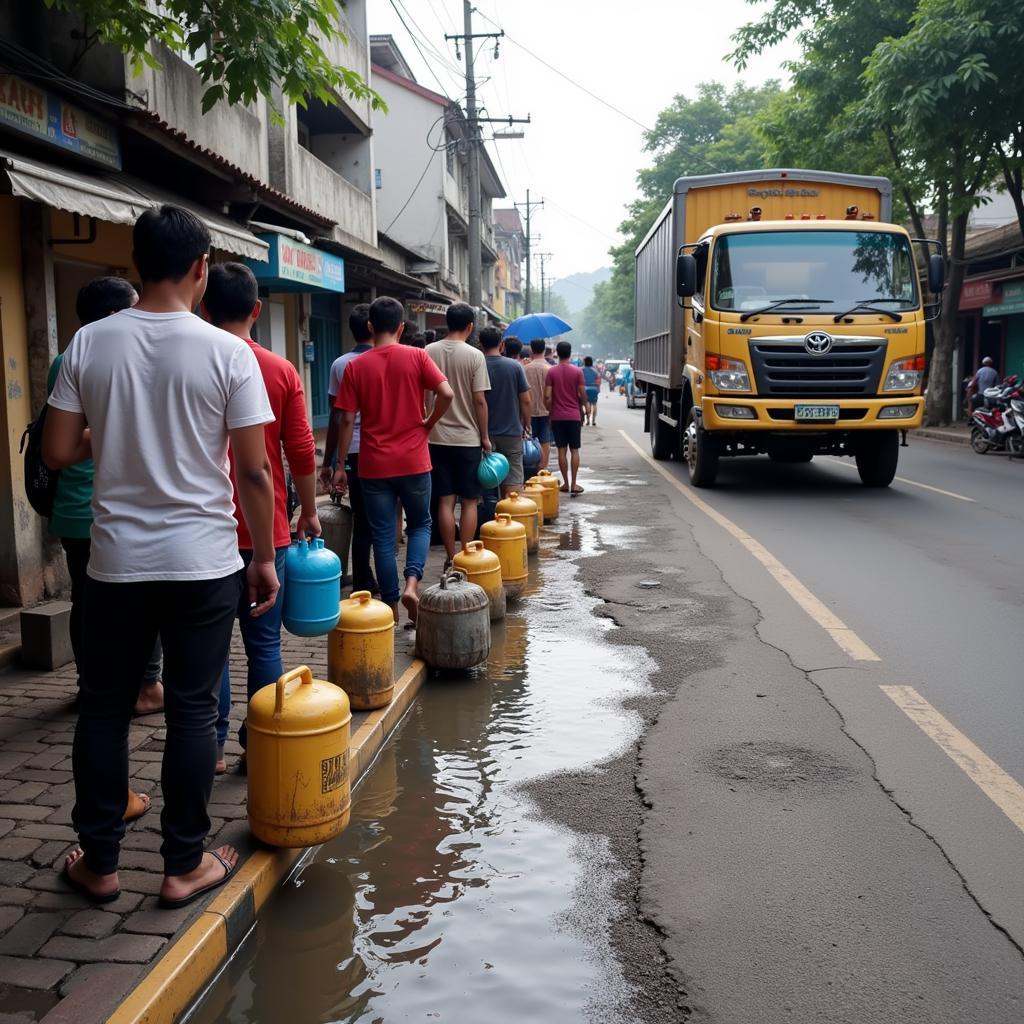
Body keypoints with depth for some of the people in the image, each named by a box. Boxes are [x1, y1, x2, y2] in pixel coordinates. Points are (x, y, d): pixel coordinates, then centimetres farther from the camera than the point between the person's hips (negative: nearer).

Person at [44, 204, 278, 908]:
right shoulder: (228, 354, -9)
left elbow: (58, 453, 0)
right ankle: (184, 865, 19)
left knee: (104, 707, 15)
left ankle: (98, 862, 27)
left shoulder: (90, 343, -2)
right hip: (204, 562, -2)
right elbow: (255, 469, -9)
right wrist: (265, 557, 1)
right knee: (192, 710, 8)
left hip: (116, 561, 3)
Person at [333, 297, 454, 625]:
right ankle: (412, 583, -4)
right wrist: (429, 423, 4)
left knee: (383, 536, 8)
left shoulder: (355, 367, -1)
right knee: (420, 525, 18)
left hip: (374, 465, 0)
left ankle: (391, 606, 13)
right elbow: (446, 394, -14)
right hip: (413, 461, 0)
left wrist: (340, 466, 5)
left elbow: (348, 420, -2)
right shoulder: (416, 356, -3)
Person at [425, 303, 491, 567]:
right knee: (469, 501, 7)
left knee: (445, 501, 7)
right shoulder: (474, 356, -9)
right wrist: (485, 437, -1)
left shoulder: (428, 352, 1)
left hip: (437, 437, 3)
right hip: (467, 438, -3)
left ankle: (451, 559, 12)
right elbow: (479, 400, -10)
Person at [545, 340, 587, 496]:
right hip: (574, 415, -1)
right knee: (574, 450, 3)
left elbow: (547, 396, -6)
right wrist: (583, 407, 15)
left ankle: (566, 483, 10)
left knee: (562, 450, 6)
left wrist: (550, 412, 9)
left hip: (557, 416, 1)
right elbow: (583, 394, -4)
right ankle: (573, 484, -2)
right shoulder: (577, 371, -4)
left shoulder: (551, 372, -3)